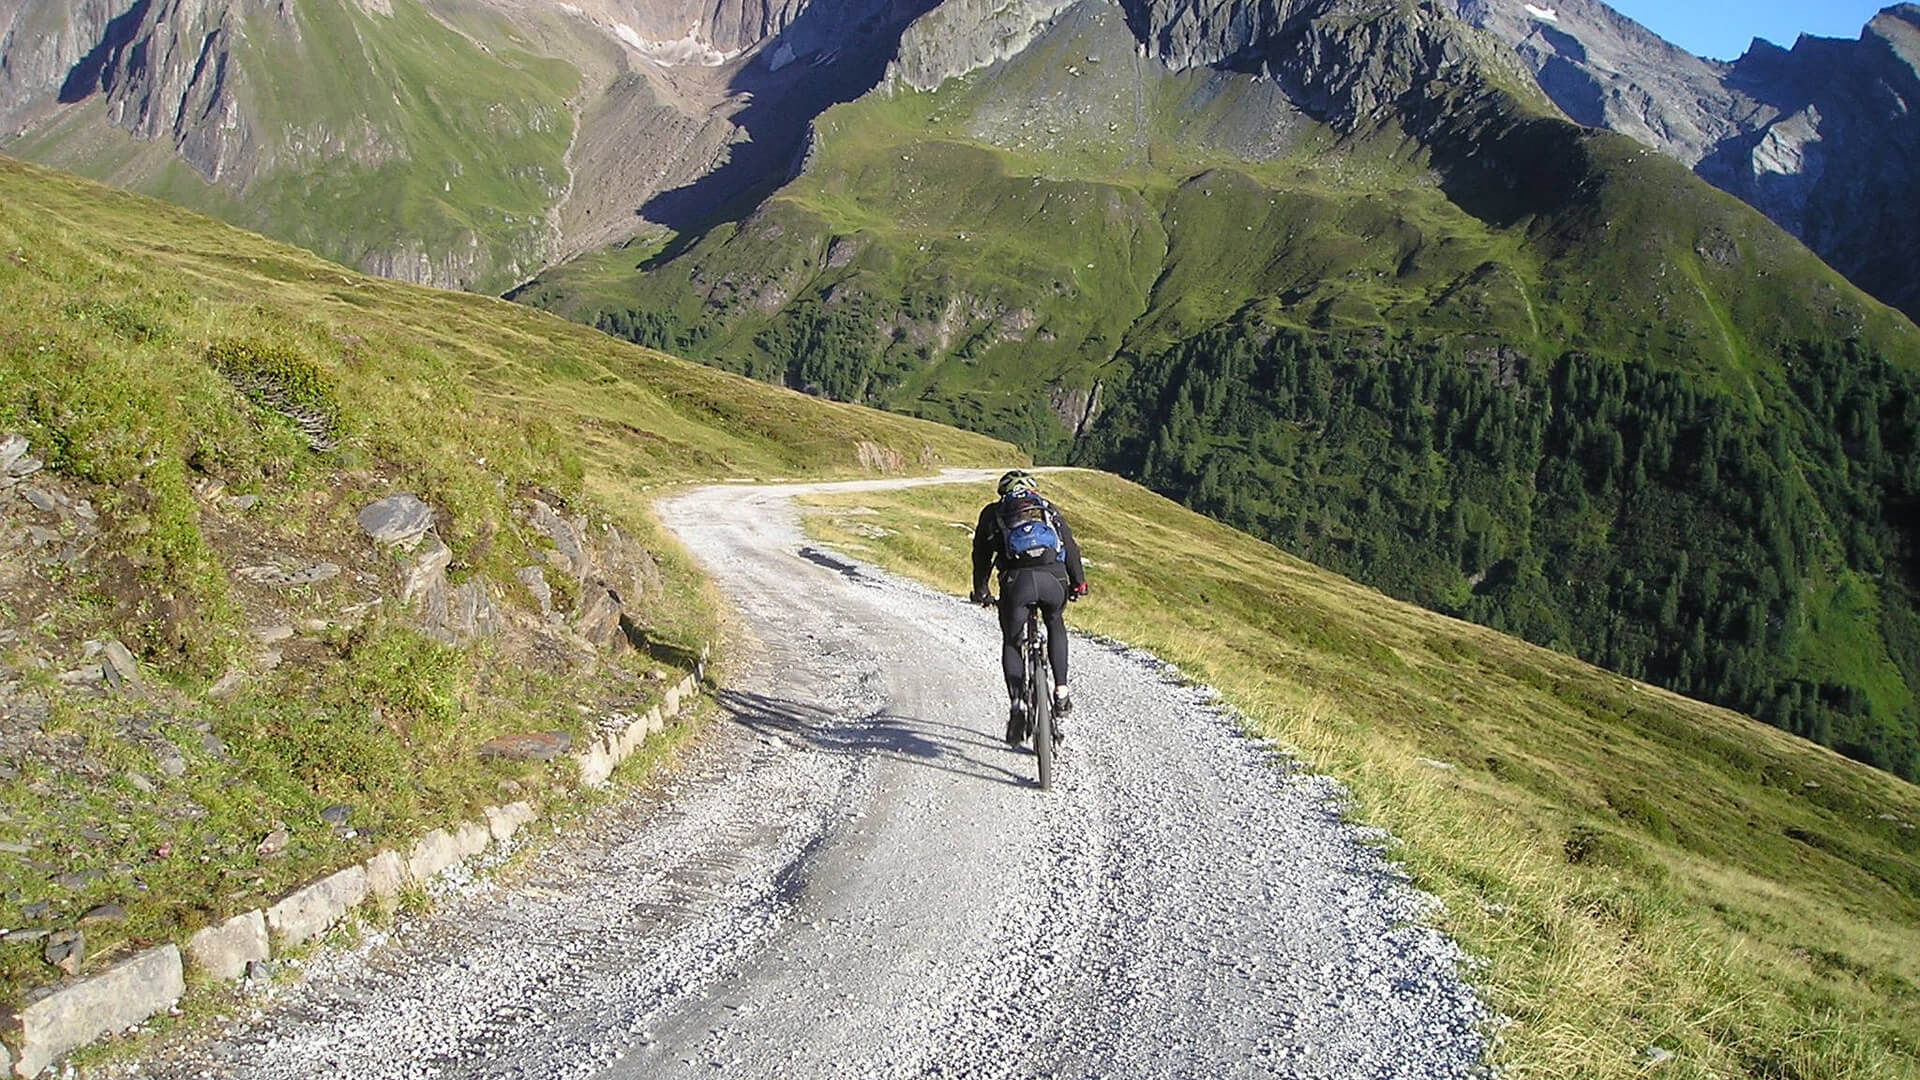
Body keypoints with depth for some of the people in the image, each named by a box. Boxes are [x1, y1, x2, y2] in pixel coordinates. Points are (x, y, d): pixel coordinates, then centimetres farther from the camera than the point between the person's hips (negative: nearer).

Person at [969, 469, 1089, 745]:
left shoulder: (993, 512, 26)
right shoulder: (1049, 510, 30)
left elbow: (981, 556, 28)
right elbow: (1071, 549, 29)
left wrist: (980, 592, 40)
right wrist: (1079, 584, 40)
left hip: (1016, 579, -1)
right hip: (1053, 579, 1)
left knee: (1011, 642, 19)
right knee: (1055, 625, 31)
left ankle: (1017, 704, 3)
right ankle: (1061, 691, 19)